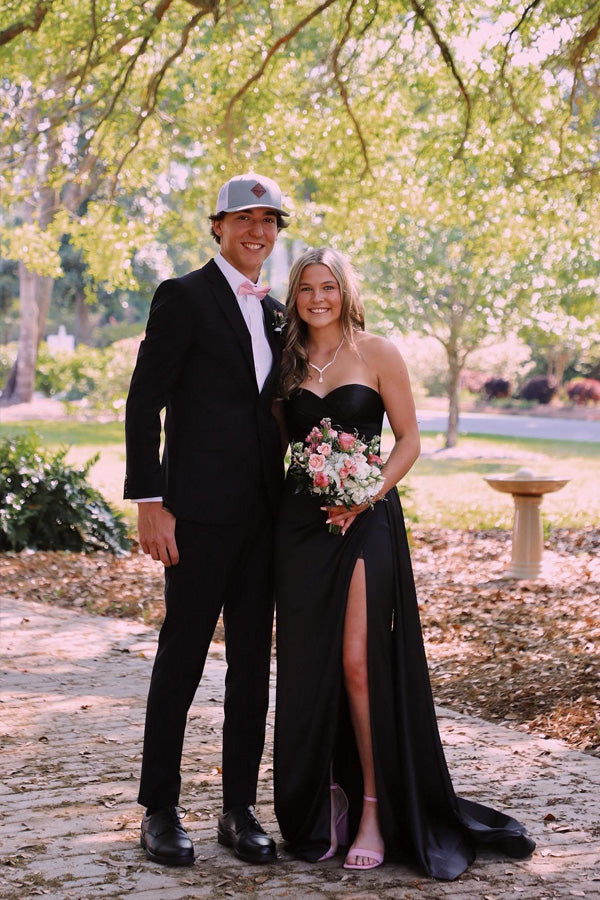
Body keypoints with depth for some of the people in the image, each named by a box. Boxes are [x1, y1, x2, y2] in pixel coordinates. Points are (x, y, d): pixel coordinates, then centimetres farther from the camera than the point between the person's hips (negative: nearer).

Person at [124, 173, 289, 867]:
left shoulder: (275, 314, 17)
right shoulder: (184, 297, -3)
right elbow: (144, 404, -8)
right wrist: (149, 503, -14)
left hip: (264, 515, 7)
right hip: (202, 510, -6)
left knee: (252, 663, 8)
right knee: (181, 658, 0)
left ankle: (239, 810, 17)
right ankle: (160, 811, 10)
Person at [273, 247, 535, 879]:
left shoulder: (376, 353, 1)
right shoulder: (288, 360, 12)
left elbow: (409, 439, 0)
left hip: (364, 520, -4)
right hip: (300, 524, 4)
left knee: (359, 662, -11)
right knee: (307, 667, 5)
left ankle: (373, 810, -1)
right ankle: (326, 801, 19)